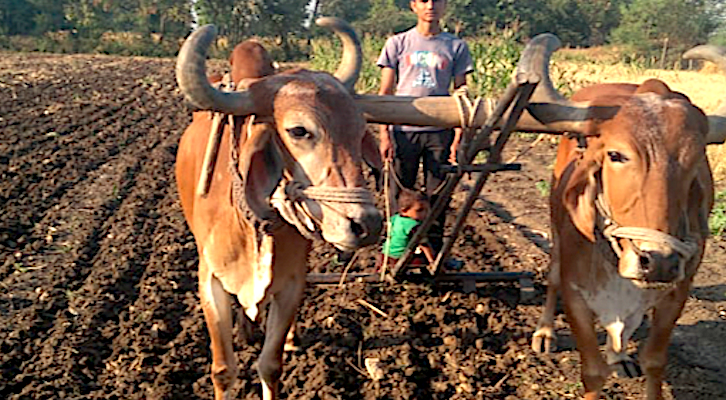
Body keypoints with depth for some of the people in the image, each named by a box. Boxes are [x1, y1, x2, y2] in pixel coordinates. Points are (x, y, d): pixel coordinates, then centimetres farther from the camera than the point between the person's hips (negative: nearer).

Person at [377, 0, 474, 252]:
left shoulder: (456, 47, 6)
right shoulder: (398, 43, 5)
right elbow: (385, 94, 4)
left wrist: (458, 138, -2)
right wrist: (384, 134, -4)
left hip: (440, 131, 1)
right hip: (403, 130, 0)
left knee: (437, 197, 4)